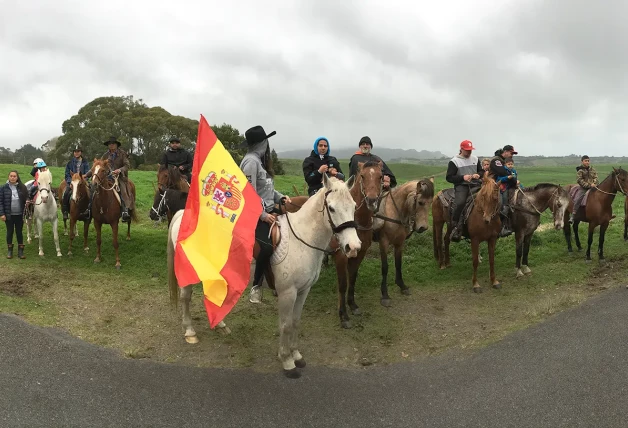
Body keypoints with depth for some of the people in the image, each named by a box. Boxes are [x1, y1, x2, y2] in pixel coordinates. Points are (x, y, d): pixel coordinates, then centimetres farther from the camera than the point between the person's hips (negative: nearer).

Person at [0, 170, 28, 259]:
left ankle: (20, 251, 18)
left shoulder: (22, 187, -1)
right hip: (9, 215, -1)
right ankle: (10, 251, 23)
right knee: (10, 232, 11)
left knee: (19, 232, 10)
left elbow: (26, 200, 5)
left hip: (19, 215, 1)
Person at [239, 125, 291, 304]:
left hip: (269, 210, 10)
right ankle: (256, 285, -7)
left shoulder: (260, 160, 14)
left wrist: (281, 197, 5)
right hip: (256, 214, -10)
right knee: (268, 246, -25)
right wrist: (262, 215, -20)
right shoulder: (251, 161, -15)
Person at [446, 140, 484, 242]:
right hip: (461, 186, -4)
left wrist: (479, 175, -1)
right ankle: (456, 227, -22)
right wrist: (463, 177, -17)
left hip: (475, 185, 5)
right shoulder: (454, 161, 0)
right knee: (459, 203, -31)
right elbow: (449, 178, -4)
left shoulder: (475, 159, 15)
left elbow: (482, 171, 24)